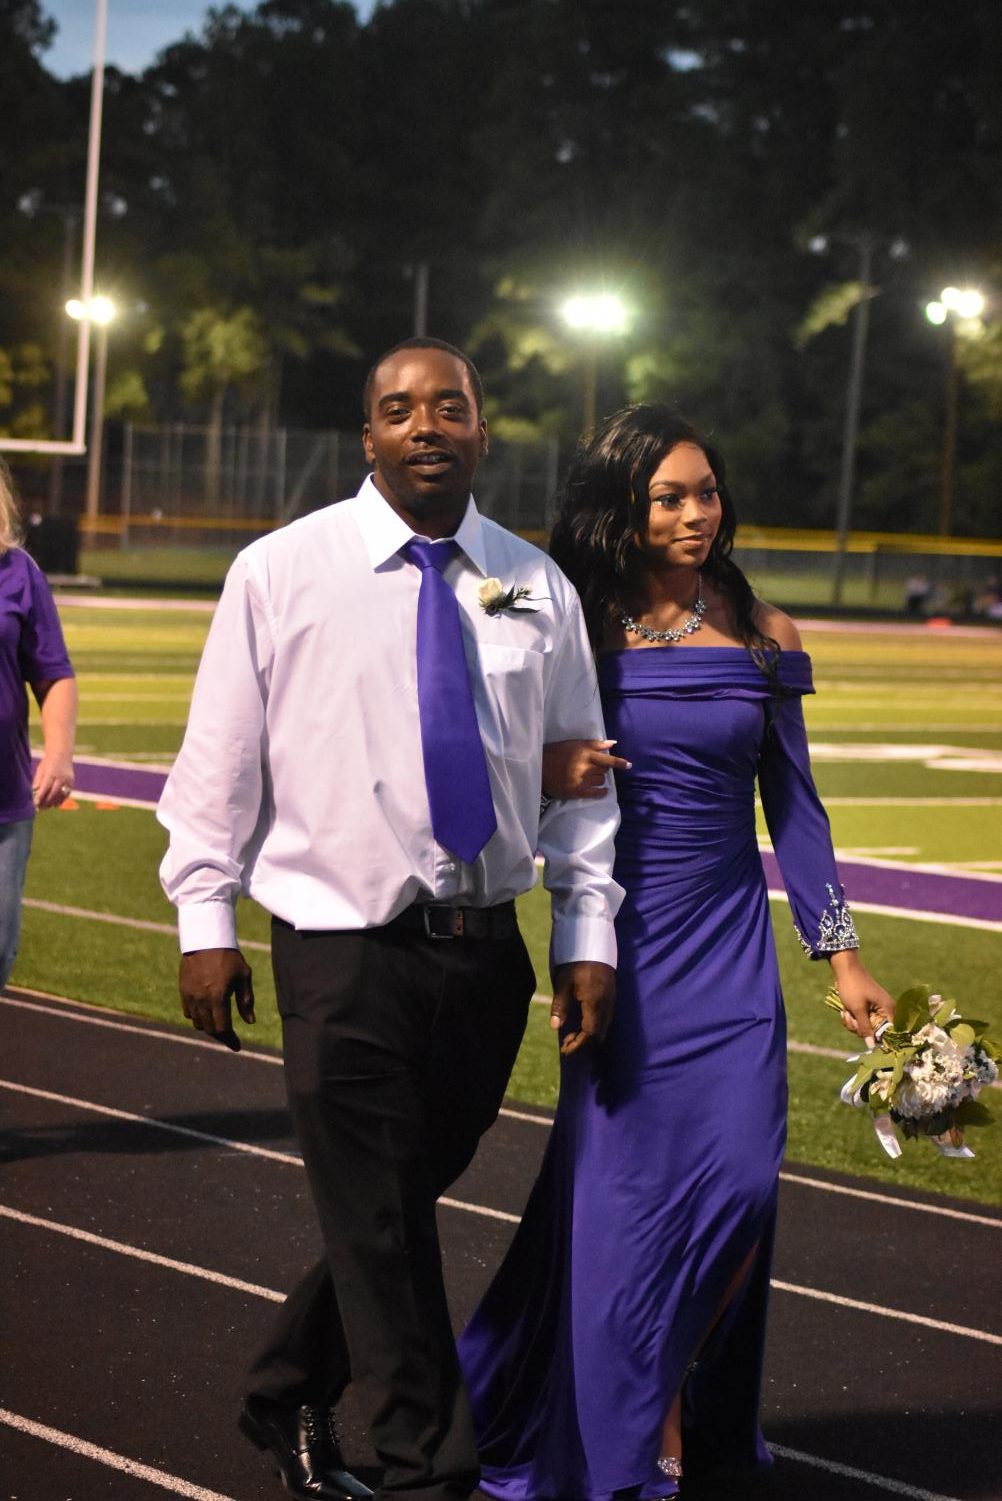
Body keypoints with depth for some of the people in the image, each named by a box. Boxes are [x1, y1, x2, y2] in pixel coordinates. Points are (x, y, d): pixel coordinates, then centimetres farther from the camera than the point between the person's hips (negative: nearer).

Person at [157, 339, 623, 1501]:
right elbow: (222, 755, 0)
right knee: (381, 1229, -2)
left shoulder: (535, 588, 7)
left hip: (485, 951, 4)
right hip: (343, 954, -4)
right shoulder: (282, 573, -2)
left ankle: (290, 1398, 35)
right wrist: (206, 918, -3)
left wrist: (589, 931, 5)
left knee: (402, 1205, 13)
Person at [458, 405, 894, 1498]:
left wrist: (841, 953, 4)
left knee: (739, 1180, -7)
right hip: (618, 942, -2)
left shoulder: (757, 634, 4)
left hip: (729, 945, 2)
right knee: (621, 1192, 1)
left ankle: (680, 1404, 19)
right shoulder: (574, 630, -1)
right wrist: (543, 773, -19)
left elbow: (792, 800, 8)